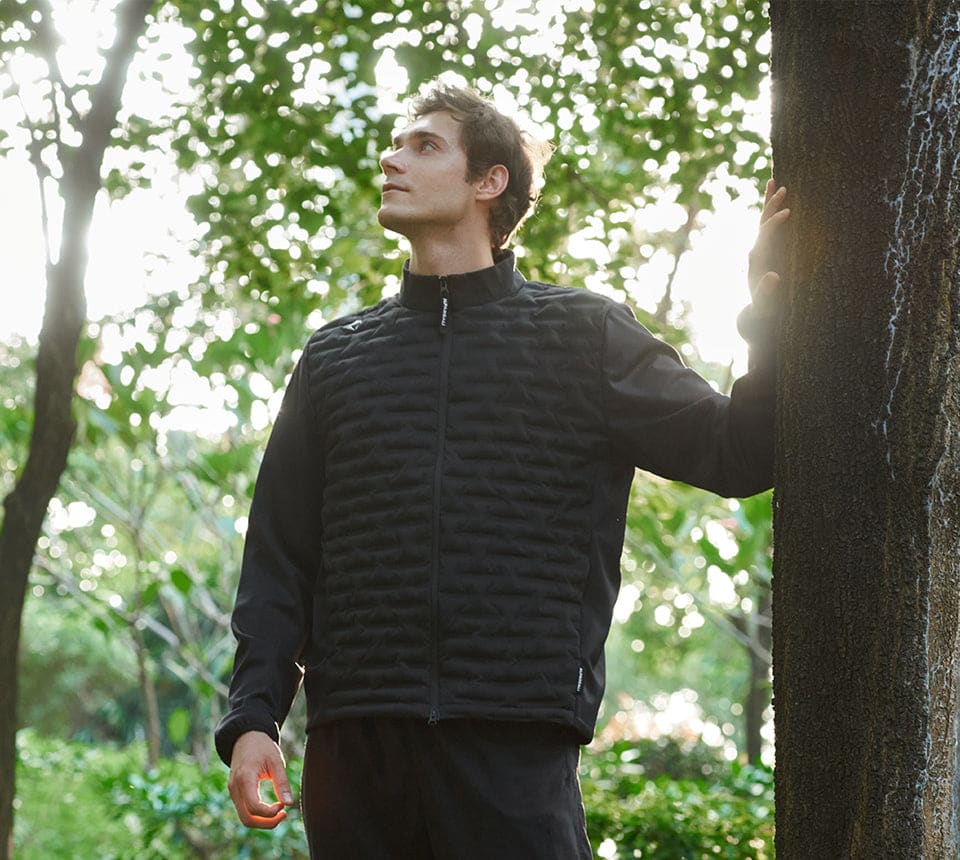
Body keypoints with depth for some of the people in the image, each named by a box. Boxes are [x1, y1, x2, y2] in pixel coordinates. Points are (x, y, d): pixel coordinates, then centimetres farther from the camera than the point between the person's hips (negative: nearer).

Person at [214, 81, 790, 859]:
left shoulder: (584, 337, 10)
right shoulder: (334, 358, 18)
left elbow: (737, 455, 4)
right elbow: (278, 561, 14)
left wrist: (770, 315, -10)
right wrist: (253, 718, 1)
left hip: (515, 744, -2)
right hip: (354, 749, 3)